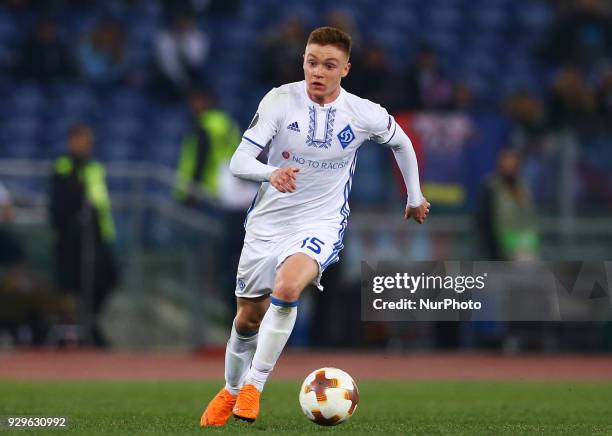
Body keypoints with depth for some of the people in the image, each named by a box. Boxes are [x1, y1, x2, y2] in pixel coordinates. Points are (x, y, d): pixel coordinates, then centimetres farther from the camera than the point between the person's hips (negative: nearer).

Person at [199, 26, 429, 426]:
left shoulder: (364, 114, -9)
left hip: (321, 223, -2)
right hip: (268, 223, 2)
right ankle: (231, 390, 40)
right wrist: (271, 173, -39)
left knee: (286, 287, -33)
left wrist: (415, 197, 22)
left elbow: (401, 142, 13)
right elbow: (239, 161, -18)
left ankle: (254, 385, -20)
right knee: (248, 319, 12)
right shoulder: (280, 100, -12)